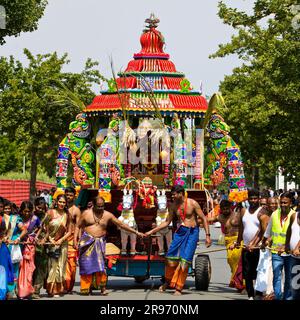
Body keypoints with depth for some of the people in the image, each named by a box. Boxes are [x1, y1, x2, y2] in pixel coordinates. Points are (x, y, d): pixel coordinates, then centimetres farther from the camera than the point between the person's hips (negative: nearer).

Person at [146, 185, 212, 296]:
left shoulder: (192, 203, -8)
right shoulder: (173, 205, 5)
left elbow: (204, 219, -4)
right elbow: (167, 222, 13)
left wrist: (207, 235, -10)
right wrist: (151, 231, 9)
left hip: (192, 233, -4)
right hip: (180, 232, 4)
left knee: (184, 260, -8)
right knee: (171, 257, -2)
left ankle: (178, 287, -1)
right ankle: (168, 281, 21)